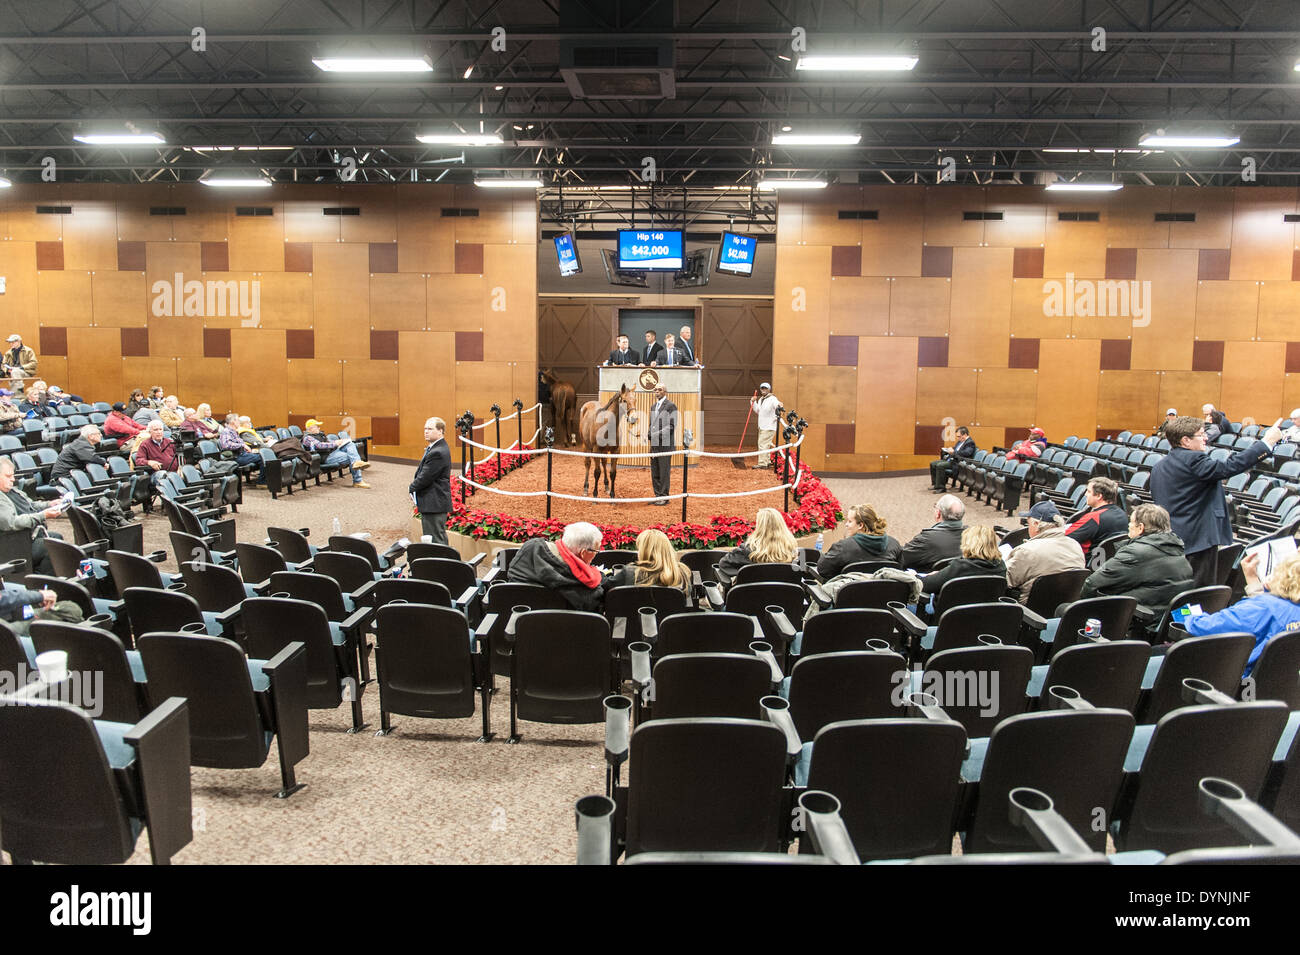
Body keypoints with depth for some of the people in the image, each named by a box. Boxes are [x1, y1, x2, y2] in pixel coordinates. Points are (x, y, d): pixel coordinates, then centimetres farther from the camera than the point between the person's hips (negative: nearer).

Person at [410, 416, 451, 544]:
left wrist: (412, 488, -2)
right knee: (440, 538, 16)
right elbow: (422, 471, 20)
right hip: (434, 504, 11)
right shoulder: (433, 448, 15)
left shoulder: (438, 453, -20)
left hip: (434, 504, -11)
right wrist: (415, 484, 4)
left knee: (436, 540, -7)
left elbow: (425, 477, -19)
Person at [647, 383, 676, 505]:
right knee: (655, 472, 11)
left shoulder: (670, 406, -7)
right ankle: (658, 495, 19)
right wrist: (650, 434, 6)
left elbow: (672, 426, -15)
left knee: (664, 472, -3)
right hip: (654, 445, 8)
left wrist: (657, 435, -20)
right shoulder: (653, 407, 18)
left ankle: (664, 497, 3)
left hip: (665, 444, -8)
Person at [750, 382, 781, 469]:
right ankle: (767, 461, 28)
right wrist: (753, 402, 12)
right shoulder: (760, 399, 16)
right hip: (762, 426, 9)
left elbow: (777, 405, -29)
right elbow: (757, 411, 24)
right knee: (766, 444, 17)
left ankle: (762, 464, -14)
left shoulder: (772, 398, -11)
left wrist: (779, 405, -52)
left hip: (769, 427, -9)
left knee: (763, 444, -14)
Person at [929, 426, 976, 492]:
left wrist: (953, 452, -24)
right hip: (950, 459, 11)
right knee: (933, 464, 4)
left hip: (957, 463, -11)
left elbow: (966, 453, -25)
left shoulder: (970, 442, -11)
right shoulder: (960, 441, 19)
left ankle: (941, 487, -20)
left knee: (939, 465, -28)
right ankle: (935, 484, 9)